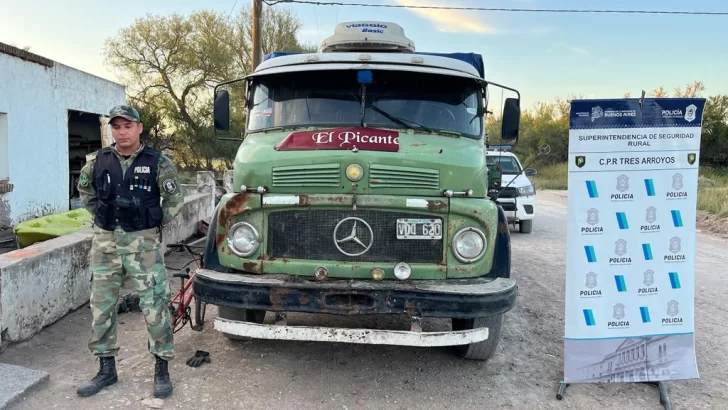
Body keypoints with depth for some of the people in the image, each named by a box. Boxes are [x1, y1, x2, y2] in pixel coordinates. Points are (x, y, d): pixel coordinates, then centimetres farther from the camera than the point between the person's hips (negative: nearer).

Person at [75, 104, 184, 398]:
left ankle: (162, 369, 12)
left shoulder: (158, 163, -8)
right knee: (101, 306, 10)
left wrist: (155, 224, 1)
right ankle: (106, 369, 26)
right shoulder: (97, 161, 2)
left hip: (144, 243, -4)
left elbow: (174, 201, -1)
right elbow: (85, 190, 20)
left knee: (154, 305, -2)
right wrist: (100, 216, 12)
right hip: (105, 242, 4)